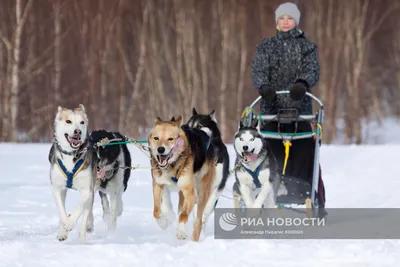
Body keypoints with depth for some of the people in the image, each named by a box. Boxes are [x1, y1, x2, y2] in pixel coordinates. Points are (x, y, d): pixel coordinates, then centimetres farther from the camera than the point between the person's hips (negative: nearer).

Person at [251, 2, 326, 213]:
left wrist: (302, 84, -28)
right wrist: (264, 87, -25)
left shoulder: (307, 47, 10)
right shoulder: (266, 47, 11)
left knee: (305, 156, -8)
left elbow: (312, 70, -5)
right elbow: (258, 70, -3)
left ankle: (317, 202, -1)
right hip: (272, 107, 1)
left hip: (300, 108, -1)